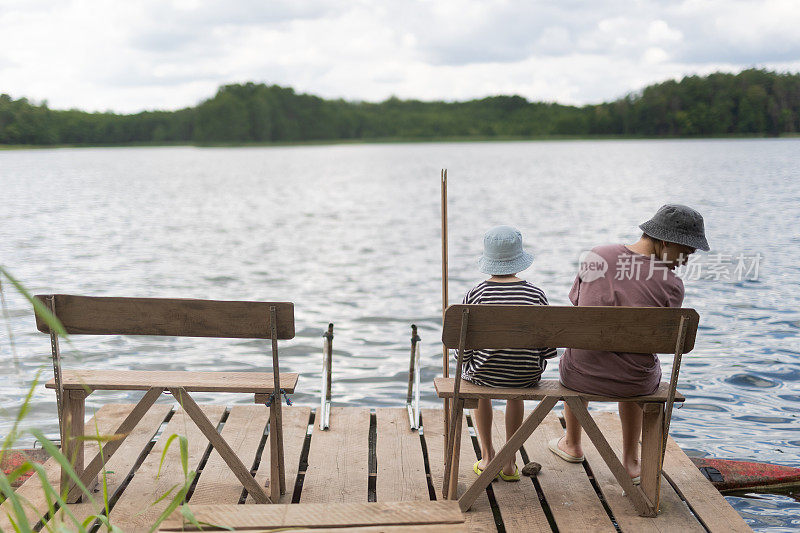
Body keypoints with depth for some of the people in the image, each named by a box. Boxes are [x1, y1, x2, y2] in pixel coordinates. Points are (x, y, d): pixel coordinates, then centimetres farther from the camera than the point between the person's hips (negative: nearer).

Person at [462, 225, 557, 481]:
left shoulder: (475, 295, -11)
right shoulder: (537, 295, -8)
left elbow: (463, 349, -10)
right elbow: (549, 350, -5)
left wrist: (467, 360, 11)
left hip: (484, 373, -1)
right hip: (529, 377, 1)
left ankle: (487, 455, 37)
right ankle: (510, 461, 36)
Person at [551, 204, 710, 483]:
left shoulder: (596, 256, -7)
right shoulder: (672, 286, -15)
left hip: (582, 376, 1)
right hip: (635, 385, -1)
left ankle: (572, 444, 55)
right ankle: (630, 462, 41)